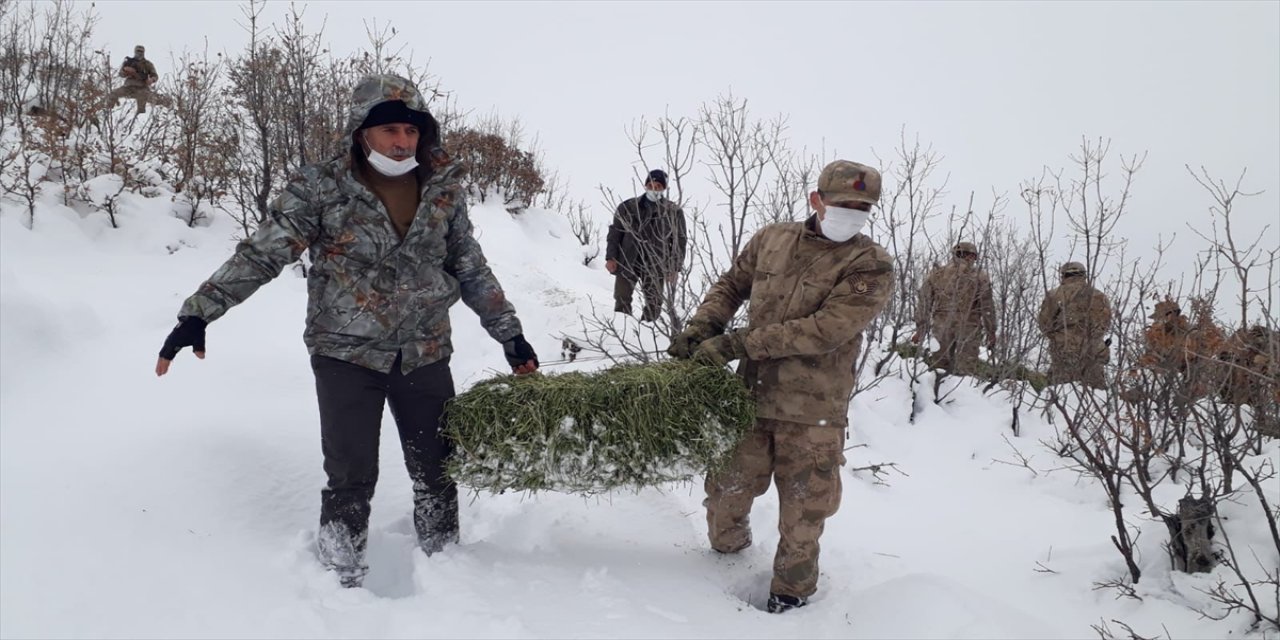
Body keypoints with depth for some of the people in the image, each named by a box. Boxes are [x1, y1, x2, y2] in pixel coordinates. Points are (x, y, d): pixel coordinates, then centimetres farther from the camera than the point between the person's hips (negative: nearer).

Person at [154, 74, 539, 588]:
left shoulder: (443, 189, -1)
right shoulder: (322, 189, -10)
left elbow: (472, 270, 8)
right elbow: (259, 257, -10)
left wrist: (510, 335, 9)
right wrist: (198, 313, -17)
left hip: (424, 354, 3)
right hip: (347, 354, -3)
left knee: (439, 472, 11)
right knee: (351, 479, -1)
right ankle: (342, 579, 18)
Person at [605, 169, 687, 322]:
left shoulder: (674, 212, 1)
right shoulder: (627, 207, 3)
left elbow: (679, 241, 3)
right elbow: (615, 233, 6)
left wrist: (674, 268, -3)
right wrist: (610, 257, -2)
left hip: (655, 267, 0)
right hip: (627, 262, 0)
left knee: (654, 304, 5)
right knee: (622, 300, 2)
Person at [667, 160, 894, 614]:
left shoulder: (870, 266, -10)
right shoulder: (771, 240, 5)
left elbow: (824, 330, -20)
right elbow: (730, 286, 20)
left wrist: (736, 344, -20)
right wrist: (699, 329, 1)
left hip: (813, 413, -3)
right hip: (751, 397, 3)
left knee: (801, 518, 9)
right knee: (726, 493, 13)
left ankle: (790, 597, 33)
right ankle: (727, 562, 43)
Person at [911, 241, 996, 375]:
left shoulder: (935, 274, 8)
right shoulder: (979, 277, 0)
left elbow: (924, 304, 8)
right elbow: (987, 308, -1)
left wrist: (920, 330, 13)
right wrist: (991, 334, 6)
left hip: (941, 328, 3)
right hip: (968, 329, -3)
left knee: (940, 367, 11)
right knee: (966, 369, -1)